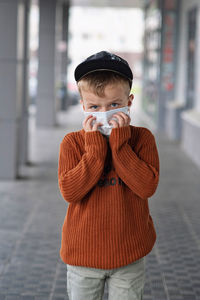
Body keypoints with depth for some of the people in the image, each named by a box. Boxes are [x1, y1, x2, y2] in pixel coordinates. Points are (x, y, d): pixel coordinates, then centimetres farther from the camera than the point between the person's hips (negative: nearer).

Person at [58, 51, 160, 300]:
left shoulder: (142, 138, -5)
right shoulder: (72, 142, -5)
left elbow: (147, 186, -19)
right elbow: (69, 191, -17)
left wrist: (119, 142, -21)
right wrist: (96, 148, -21)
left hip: (129, 254, 0)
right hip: (83, 251, 0)